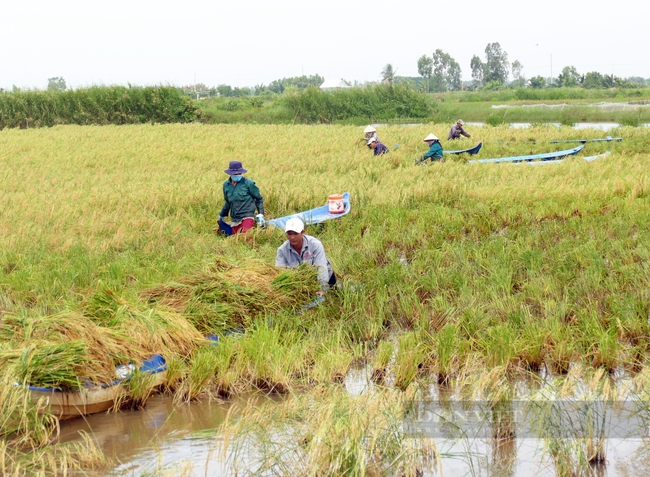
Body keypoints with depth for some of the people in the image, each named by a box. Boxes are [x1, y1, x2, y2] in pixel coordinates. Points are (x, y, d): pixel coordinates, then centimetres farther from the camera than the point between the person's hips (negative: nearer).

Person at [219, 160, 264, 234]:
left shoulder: (248, 183, -6)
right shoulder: (226, 185, 8)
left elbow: (259, 198, 3)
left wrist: (260, 214, -4)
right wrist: (222, 215, 33)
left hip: (247, 217, -5)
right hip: (234, 219, 5)